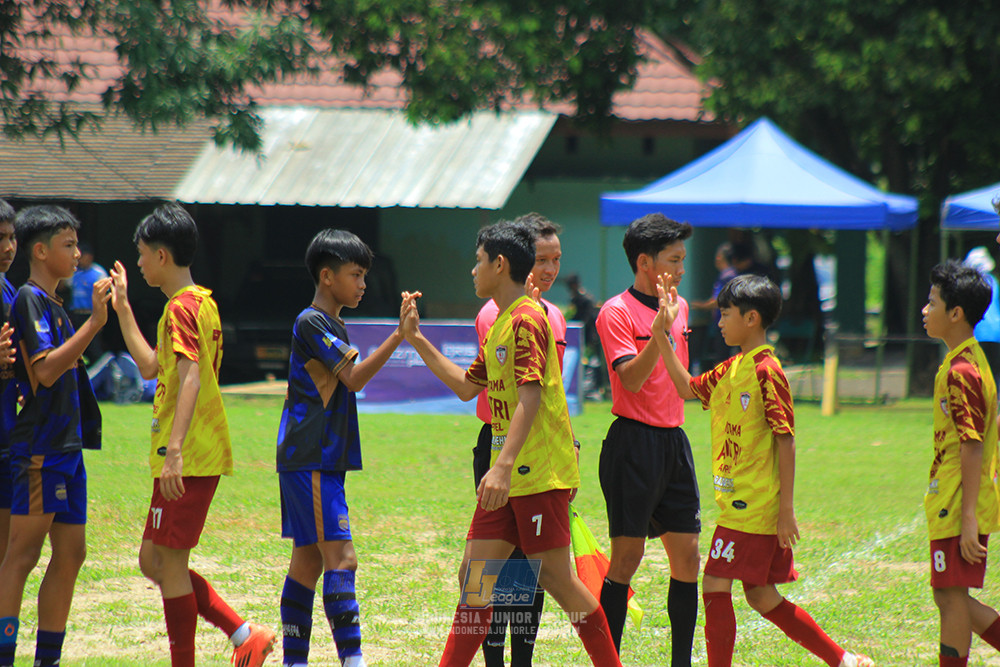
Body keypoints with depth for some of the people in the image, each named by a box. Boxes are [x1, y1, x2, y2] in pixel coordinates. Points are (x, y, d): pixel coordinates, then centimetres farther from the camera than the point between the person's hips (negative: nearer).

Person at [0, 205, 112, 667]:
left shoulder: (53, 305, 19)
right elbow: (45, 369, -20)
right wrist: (94, 322, -22)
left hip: (66, 445, 9)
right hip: (40, 446, -9)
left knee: (70, 554, 7)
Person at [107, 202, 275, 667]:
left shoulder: (181, 308, -13)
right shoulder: (201, 303, 18)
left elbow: (190, 380, -25)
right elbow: (151, 367, 28)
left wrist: (174, 451, -32)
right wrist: (122, 309, 30)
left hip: (187, 461, -10)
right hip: (202, 458, 10)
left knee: (168, 563, -4)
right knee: (154, 561, 13)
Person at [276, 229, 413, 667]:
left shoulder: (332, 325, 18)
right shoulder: (311, 323, -13)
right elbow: (353, 378, -21)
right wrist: (399, 336, -26)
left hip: (323, 461, 10)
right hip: (311, 461, -10)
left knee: (308, 561, 10)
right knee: (340, 557, -16)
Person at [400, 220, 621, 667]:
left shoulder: (526, 319, -14)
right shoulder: (499, 324, 17)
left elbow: (529, 396, -23)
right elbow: (467, 386, 27)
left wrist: (504, 466, -32)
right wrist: (416, 340, 26)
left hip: (540, 475, -9)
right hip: (508, 475, 9)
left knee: (554, 576, -5)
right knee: (475, 575, 7)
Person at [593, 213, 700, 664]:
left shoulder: (679, 308, 14)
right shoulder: (617, 312, -9)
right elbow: (631, 379, -20)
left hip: (673, 440, 7)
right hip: (635, 442, -7)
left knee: (687, 555, 6)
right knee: (627, 557, -7)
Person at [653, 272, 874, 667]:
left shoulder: (766, 371, -14)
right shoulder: (731, 369, 12)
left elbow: (785, 441, -16)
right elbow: (687, 388, 24)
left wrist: (786, 508, -18)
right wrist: (662, 334, 16)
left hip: (754, 505, -9)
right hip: (737, 501, 9)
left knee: (716, 585, -8)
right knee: (761, 595, 11)